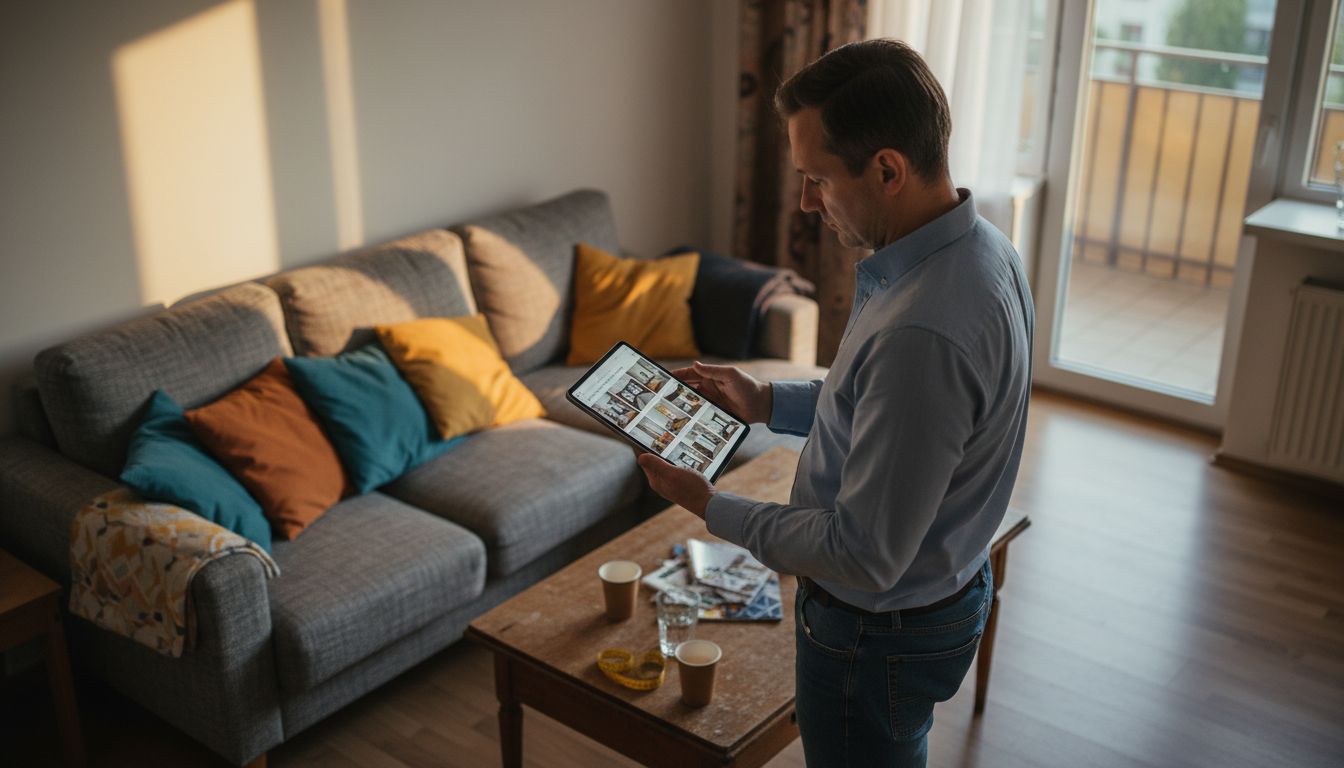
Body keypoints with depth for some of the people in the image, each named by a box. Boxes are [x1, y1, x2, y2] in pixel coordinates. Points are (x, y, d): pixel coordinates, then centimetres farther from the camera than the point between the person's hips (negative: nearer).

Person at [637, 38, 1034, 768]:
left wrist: (712, 508, -19)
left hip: (880, 633, -9)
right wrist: (767, 401, 5)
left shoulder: (922, 331, -38)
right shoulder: (976, 247, -5)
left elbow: (865, 557, -30)